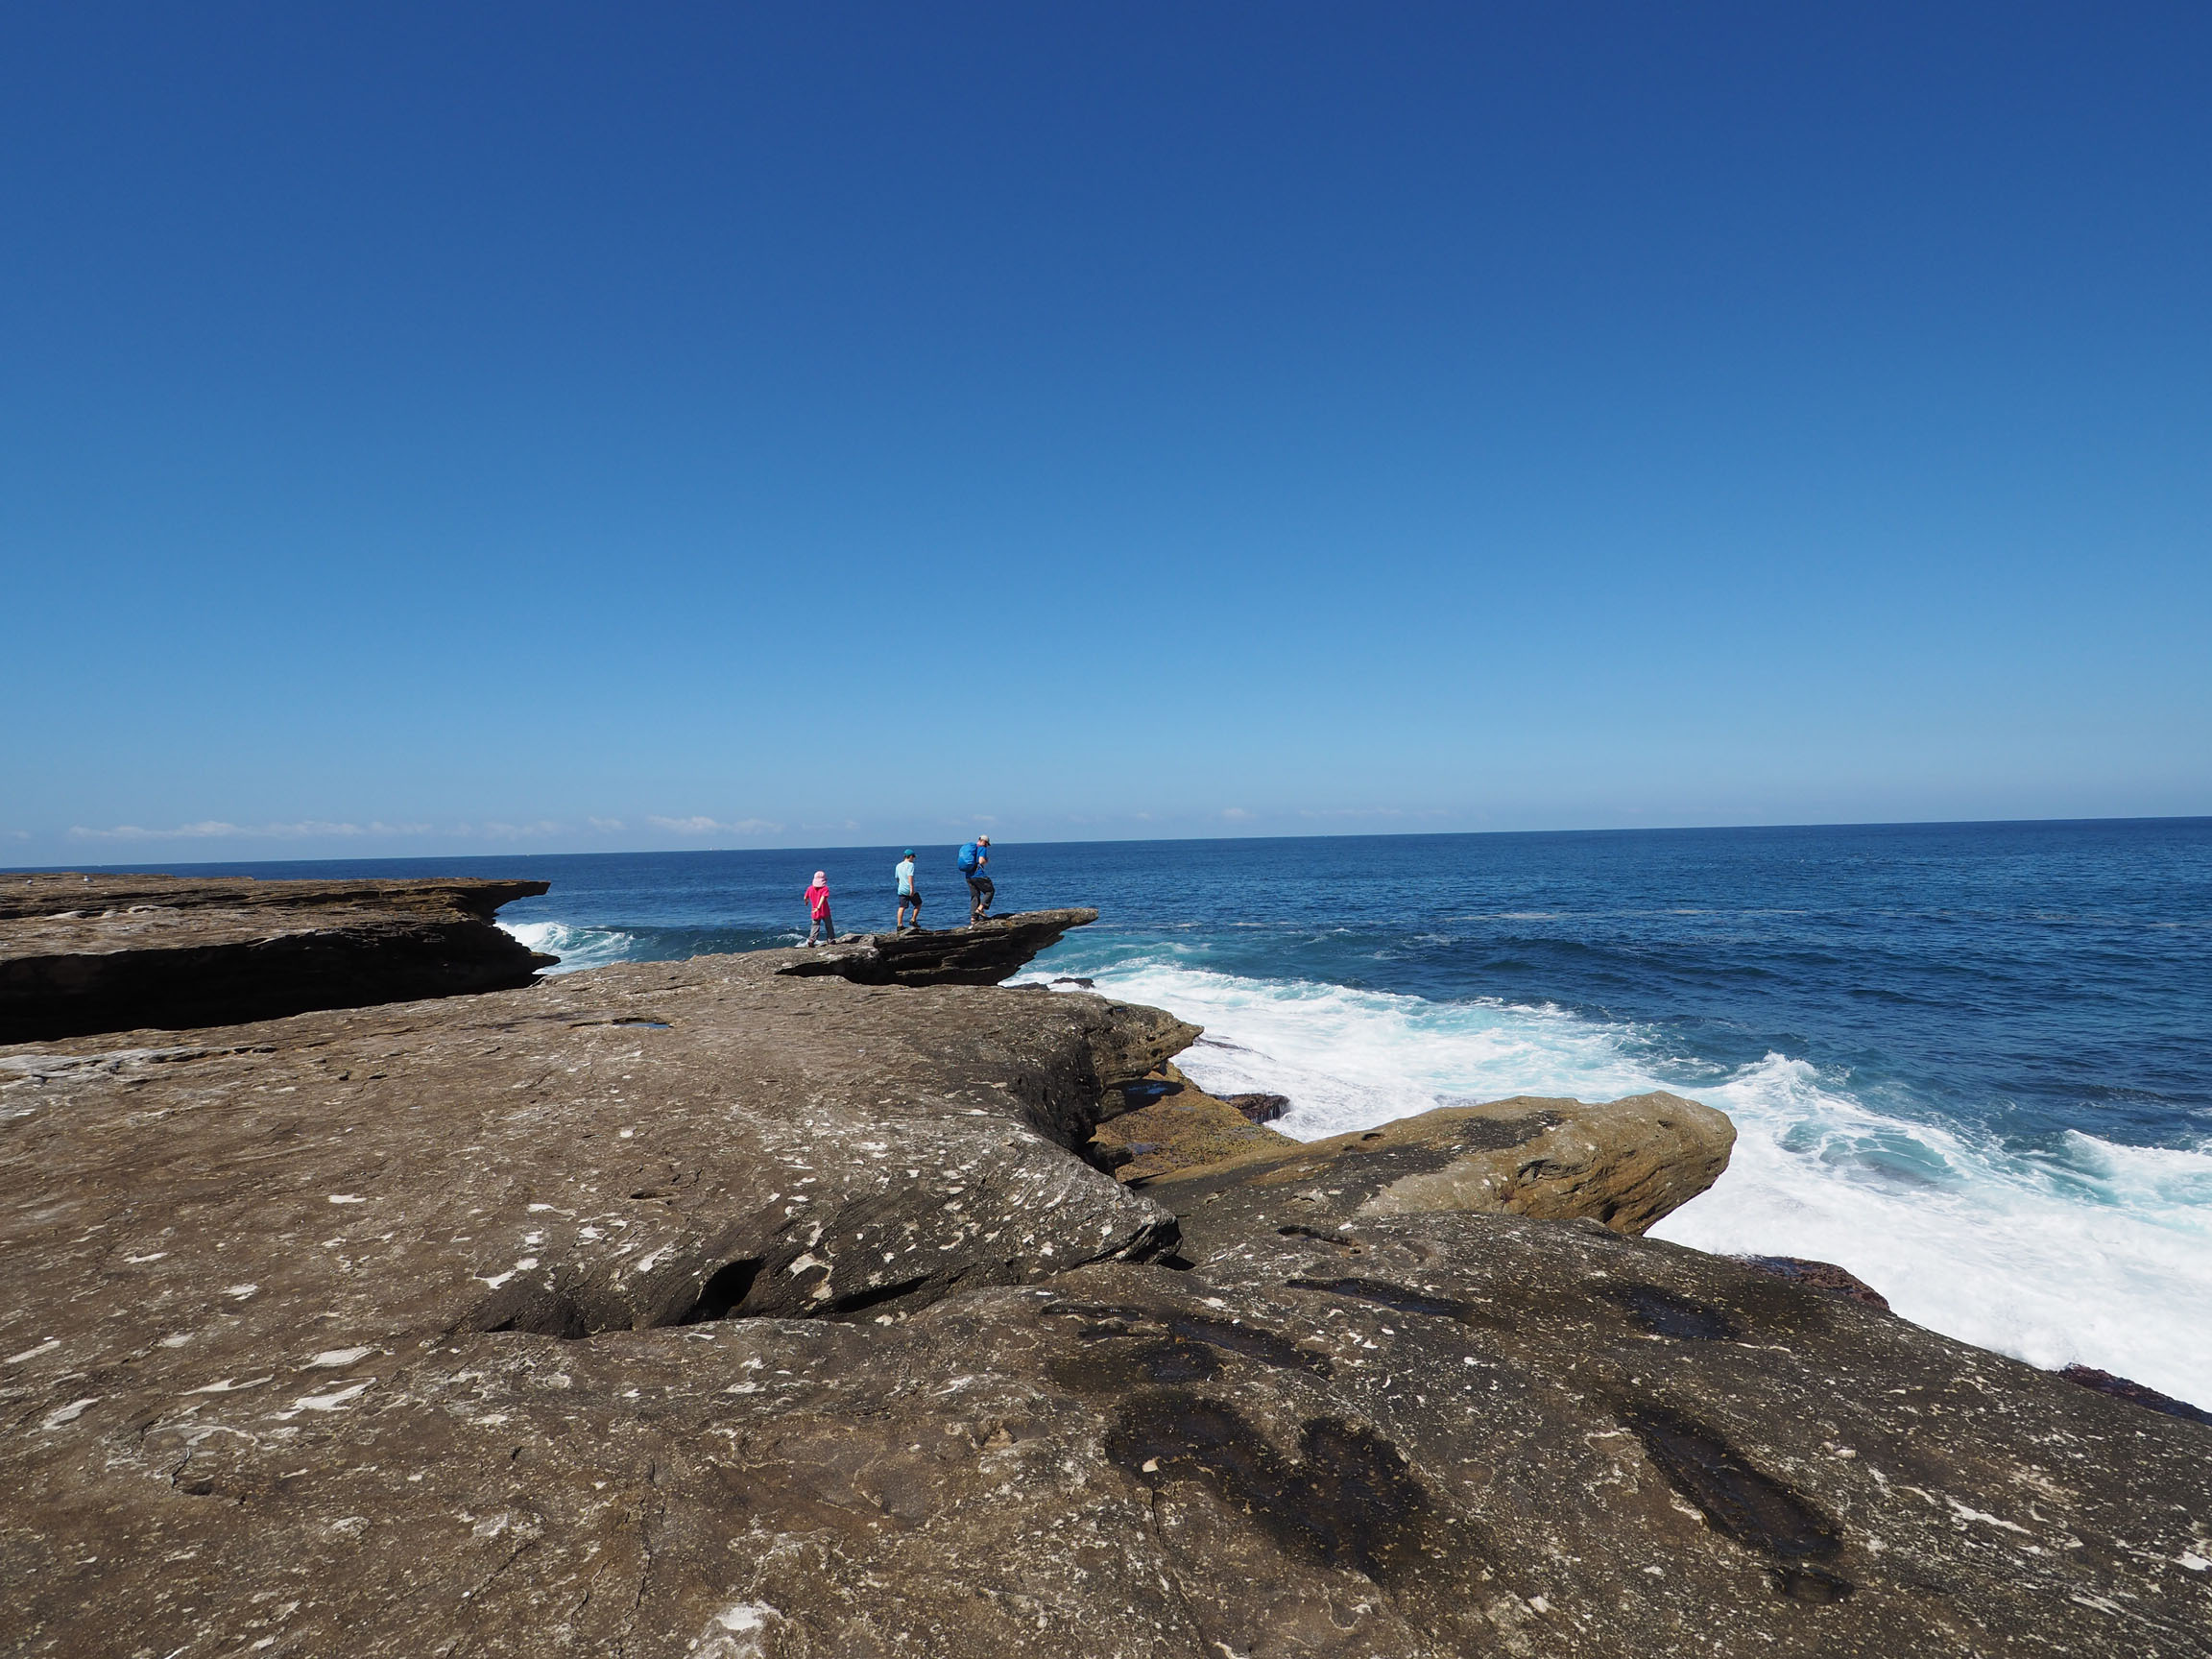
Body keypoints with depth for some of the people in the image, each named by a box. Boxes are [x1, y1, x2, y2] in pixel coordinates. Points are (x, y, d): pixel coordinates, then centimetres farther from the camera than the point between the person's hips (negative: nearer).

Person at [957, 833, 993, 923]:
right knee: (990, 891, 8)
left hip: (968, 876, 8)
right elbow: (981, 861, -18)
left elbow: (963, 862, 18)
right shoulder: (982, 848, -4)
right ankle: (980, 909, -6)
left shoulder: (969, 847, 19)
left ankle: (973, 918, 2)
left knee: (974, 897, 10)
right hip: (978, 875, -8)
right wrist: (987, 861, 4)